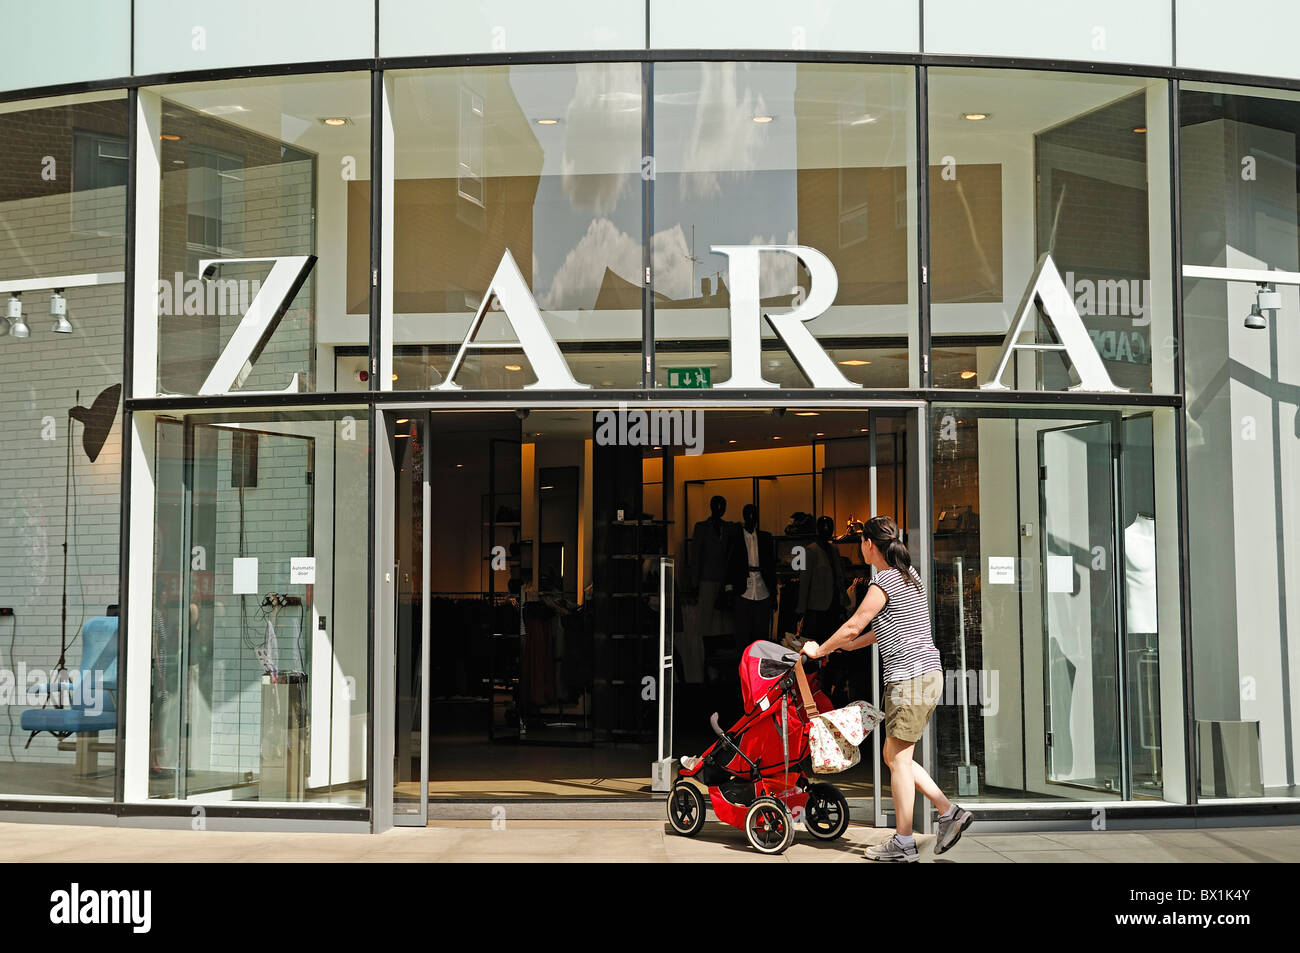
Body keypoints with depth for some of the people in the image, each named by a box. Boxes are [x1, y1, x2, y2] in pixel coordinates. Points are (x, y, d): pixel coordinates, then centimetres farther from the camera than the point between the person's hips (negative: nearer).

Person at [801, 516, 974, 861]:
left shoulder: (884, 582, -12)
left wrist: (818, 650, 7)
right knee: (895, 755, 14)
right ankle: (948, 811, 10)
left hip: (910, 677, -9)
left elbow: (853, 627, -8)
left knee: (898, 757, -3)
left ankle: (903, 844, 1)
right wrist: (848, 645, 31)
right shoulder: (909, 576, 16)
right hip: (929, 675, 9)